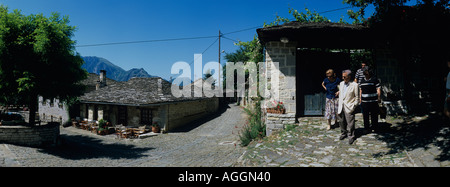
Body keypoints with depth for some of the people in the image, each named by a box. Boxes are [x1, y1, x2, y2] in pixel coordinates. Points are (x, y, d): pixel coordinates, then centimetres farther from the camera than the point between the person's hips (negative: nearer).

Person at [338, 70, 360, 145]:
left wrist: (353, 106, -8)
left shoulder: (354, 85, -9)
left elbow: (357, 97, -5)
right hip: (341, 107, 6)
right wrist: (339, 106, 12)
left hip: (349, 107, -5)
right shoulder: (341, 84, 10)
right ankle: (343, 133, 32)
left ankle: (351, 136, 13)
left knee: (350, 123, -1)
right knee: (342, 122, 13)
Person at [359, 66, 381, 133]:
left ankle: (374, 126, 21)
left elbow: (378, 89, -2)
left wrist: (379, 98, -6)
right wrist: (360, 98, 17)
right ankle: (366, 128, 12)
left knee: (374, 115, 4)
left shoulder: (375, 79, -2)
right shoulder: (362, 80, 12)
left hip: (373, 101, -4)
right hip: (364, 101, 4)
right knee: (365, 115, 4)